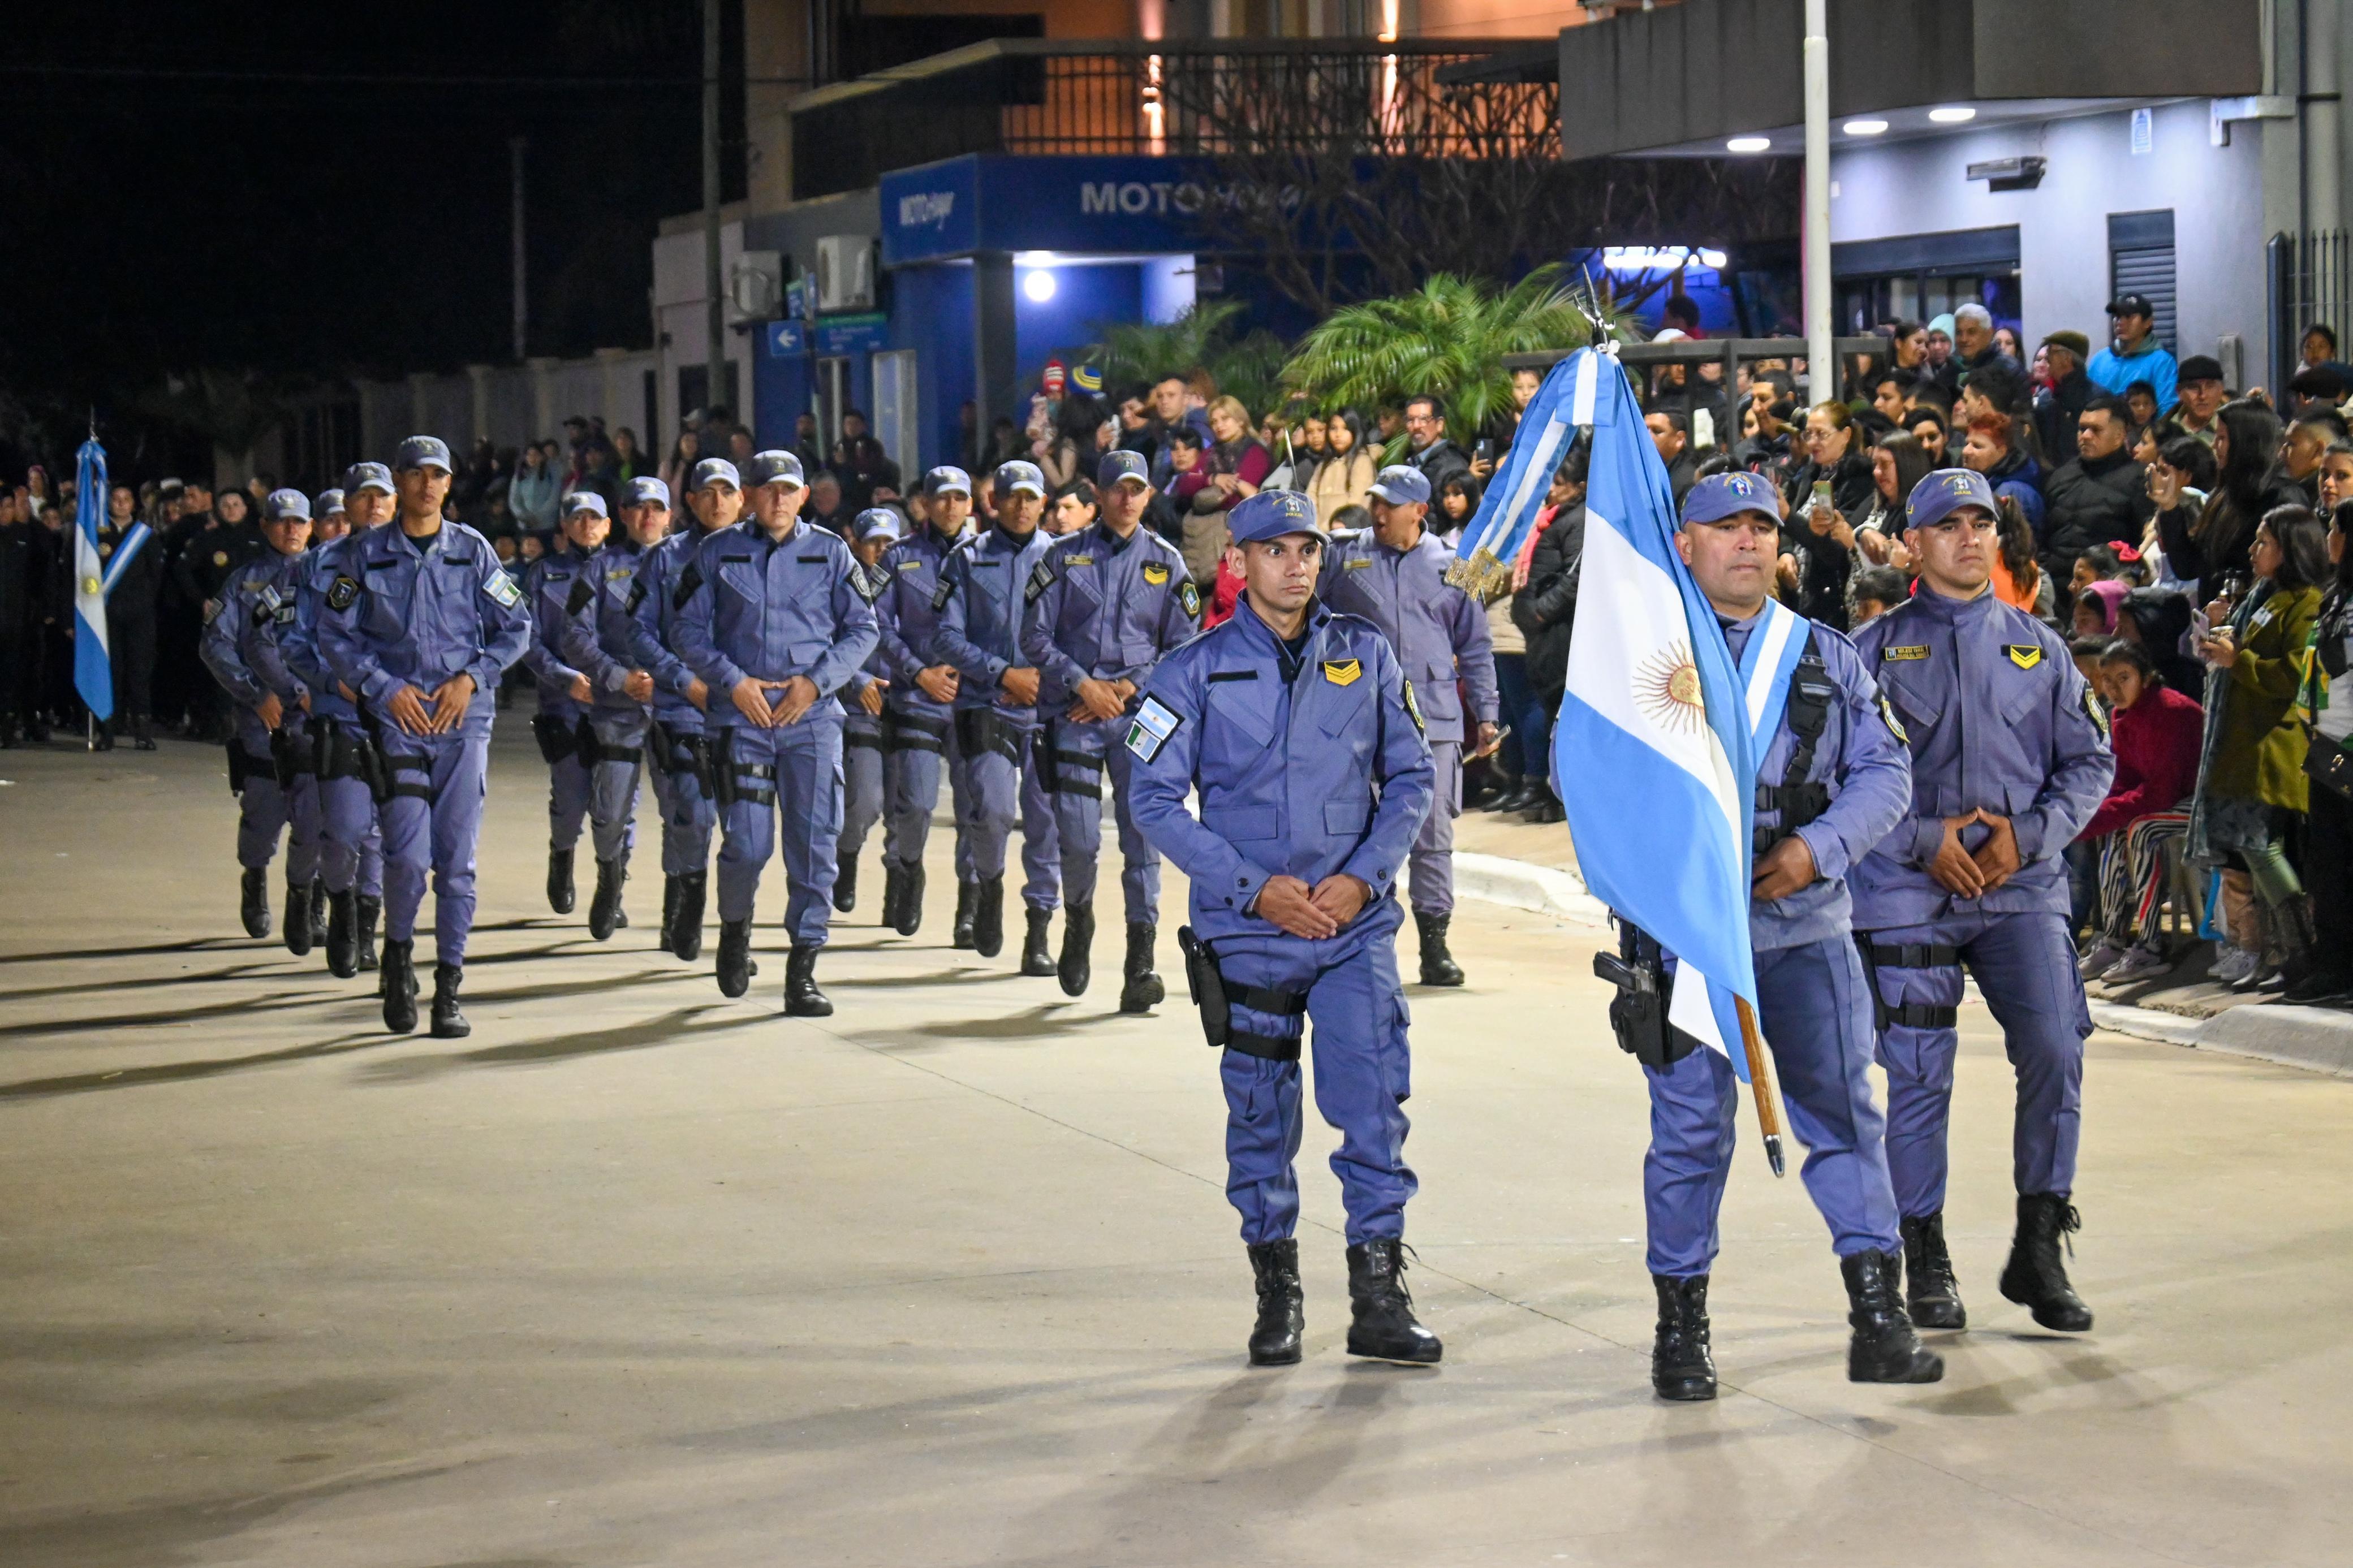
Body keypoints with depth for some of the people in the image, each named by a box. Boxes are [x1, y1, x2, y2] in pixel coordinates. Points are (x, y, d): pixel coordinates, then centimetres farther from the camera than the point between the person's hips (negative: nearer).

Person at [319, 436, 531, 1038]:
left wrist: (473, 677, -4)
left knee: (457, 862, 0)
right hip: (398, 718, -1)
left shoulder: (472, 550, 6)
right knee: (408, 856, -13)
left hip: (465, 720, 1)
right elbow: (335, 634, 5)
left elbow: (516, 627, 9)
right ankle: (398, 955, 14)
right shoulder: (369, 554, 4)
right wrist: (385, 688, -6)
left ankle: (449, 991, 6)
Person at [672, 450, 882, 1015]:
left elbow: (863, 628, 8)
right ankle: (735, 929, 23)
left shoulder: (829, 552, 6)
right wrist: (732, 681, -8)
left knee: (815, 842, -3)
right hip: (741, 716, -1)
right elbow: (691, 630, 6)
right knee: (748, 844, -8)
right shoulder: (717, 552, 5)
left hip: (812, 715, 1)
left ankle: (803, 972, 4)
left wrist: (816, 681, -5)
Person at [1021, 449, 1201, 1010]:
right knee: (1078, 837, -5)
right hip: (1073, 714, 0)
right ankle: (1078, 919, 27)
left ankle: (1140, 964, -9)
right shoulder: (1064, 557, 6)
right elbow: (1035, 637, 3)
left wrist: (1129, 688, -5)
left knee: (1143, 833, -8)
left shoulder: (1166, 562, 9)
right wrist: (1084, 684, -9)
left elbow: (1182, 646, 8)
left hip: (1141, 714, 0)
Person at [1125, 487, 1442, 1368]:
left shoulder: (1364, 657, 5)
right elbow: (1153, 798, -4)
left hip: (1355, 928, 1)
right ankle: (1277, 1295, 20)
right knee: (1261, 1119, 7)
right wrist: (1254, 888, -12)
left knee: (1374, 1103, -6)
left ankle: (1379, 1299, 1)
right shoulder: (1197, 671, -1)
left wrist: (1363, 875, -7)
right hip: (1247, 930, -1)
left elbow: (1411, 778, 8)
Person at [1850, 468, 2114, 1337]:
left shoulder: (2037, 646, 12)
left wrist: (2028, 834, -5)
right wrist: (1924, 840, -11)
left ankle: (2038, 1249, 1)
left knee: (2054, 1052, -12)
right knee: (1917, 1075, -1)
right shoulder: (1875, 648, 6)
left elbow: (2090, 760, 11)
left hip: (2022, 886, 2)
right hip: (1909, 894, -1)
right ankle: (1926, 1263, 12)